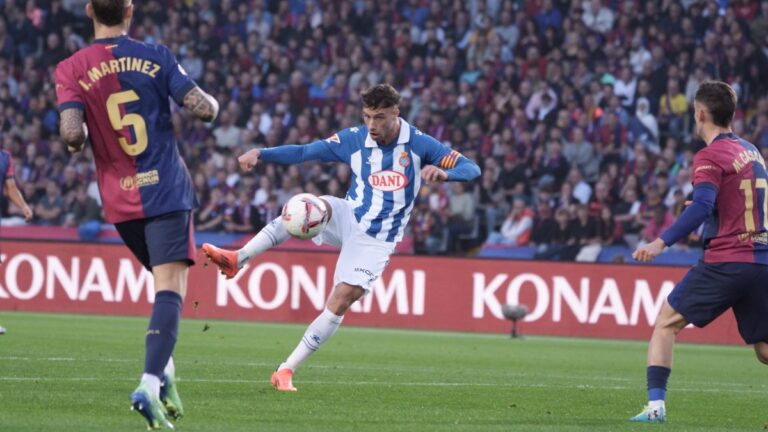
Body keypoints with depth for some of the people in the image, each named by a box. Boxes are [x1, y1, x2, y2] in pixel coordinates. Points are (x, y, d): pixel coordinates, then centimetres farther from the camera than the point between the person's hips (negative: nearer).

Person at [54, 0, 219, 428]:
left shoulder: (71, 70, -3)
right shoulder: (155, 56, -3)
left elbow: (71, 133, -15)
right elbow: (205, 109, -8)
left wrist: (76, 140, 8)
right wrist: (212, 102, 15)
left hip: (120, 200, 3)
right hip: (167, 190, -3)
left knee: (164, 280, 23)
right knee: (170, 289, -9)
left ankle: (165, 373, 13)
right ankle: (151, 384, -26)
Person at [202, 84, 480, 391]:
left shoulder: (419, 144, -10)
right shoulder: (354, 139, -5)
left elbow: (471, 169, -12)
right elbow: (303, 152, -5)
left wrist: (443, 172, -35)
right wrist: (260, 154, -20)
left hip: (377, 241, -1)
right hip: (348, 219, 1)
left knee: (340, 302, -15)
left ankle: (287, 370, -8)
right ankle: (238, 259, -39)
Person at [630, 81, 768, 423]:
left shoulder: (710, 156, -6)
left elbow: (702, 206, -20)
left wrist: (662, 242, -23)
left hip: (724, 261, -6)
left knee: (666, 324, 5)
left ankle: (656, 405, -5)